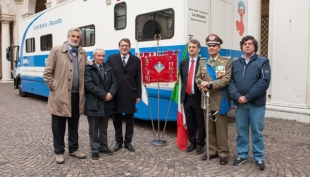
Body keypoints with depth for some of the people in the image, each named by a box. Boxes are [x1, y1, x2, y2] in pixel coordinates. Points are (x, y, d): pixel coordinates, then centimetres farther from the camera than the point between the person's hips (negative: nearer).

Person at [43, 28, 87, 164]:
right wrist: (53, 87, -8)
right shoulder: (56, 50, -2)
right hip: (60, 95, -4)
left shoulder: (82, 53, 11)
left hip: (77, 95, 4)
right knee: (59, 126, 7)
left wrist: (82, 90, 9)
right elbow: (47, 72, -2)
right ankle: (59, 152, 21)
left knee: (74, 125, 15)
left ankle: (73, 149, 29)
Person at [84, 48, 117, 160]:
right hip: (93, 104, -5)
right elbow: (89, 85, -16)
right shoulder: (88, 69, -6)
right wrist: (104, 95, -18)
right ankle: (95, 149, 16)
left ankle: (103, 146, 28)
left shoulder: (109, 69, 12)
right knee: (94, 128, 6)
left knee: (103, 127, 16)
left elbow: (114, 82, 5)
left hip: (107, 103, 5)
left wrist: (111, 93, -15)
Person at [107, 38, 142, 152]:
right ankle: (118, 142, 22)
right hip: (116, 94, 1)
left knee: (129, 119, 8)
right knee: (117, 119, 9)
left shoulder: (136, 60, 5)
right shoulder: (111, 58, 6)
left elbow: (138, 79, 3)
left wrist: (138, 95, 0)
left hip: (130, 94, 0)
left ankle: (128, 142, 20)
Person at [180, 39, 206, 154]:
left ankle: (200, 144, 22)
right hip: (187, 97, 5)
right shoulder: (183, 63, 9)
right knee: (189, 122, 14)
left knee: (200, 122, 6)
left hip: (198, 97, -5)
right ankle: (192, 142, 29)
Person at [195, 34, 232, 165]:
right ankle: (212, 150, 25)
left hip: (220, 101, -4)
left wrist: (210, 84, -19)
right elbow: (198, 77, 11)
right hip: (206, 100, 5)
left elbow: (226, 80, -11)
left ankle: (223, 153, 14)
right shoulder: (202, 63, 15)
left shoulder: (227, 62, 0)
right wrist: (201, 83, -12)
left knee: (221, 128, 2)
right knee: (209, 128, 12)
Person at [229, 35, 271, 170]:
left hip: (256, 103, -3)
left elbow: (264, 81, -9)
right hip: (239, 103, 3)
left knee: (257, 131, 5)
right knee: (241, 131, 10)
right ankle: (242, 155, 23)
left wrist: (248, 97, -15)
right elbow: (231, 81, 4)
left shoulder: (263, 61, 3)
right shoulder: (235, 63, 12)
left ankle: (259, 158, 18)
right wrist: (237, 96, -13)